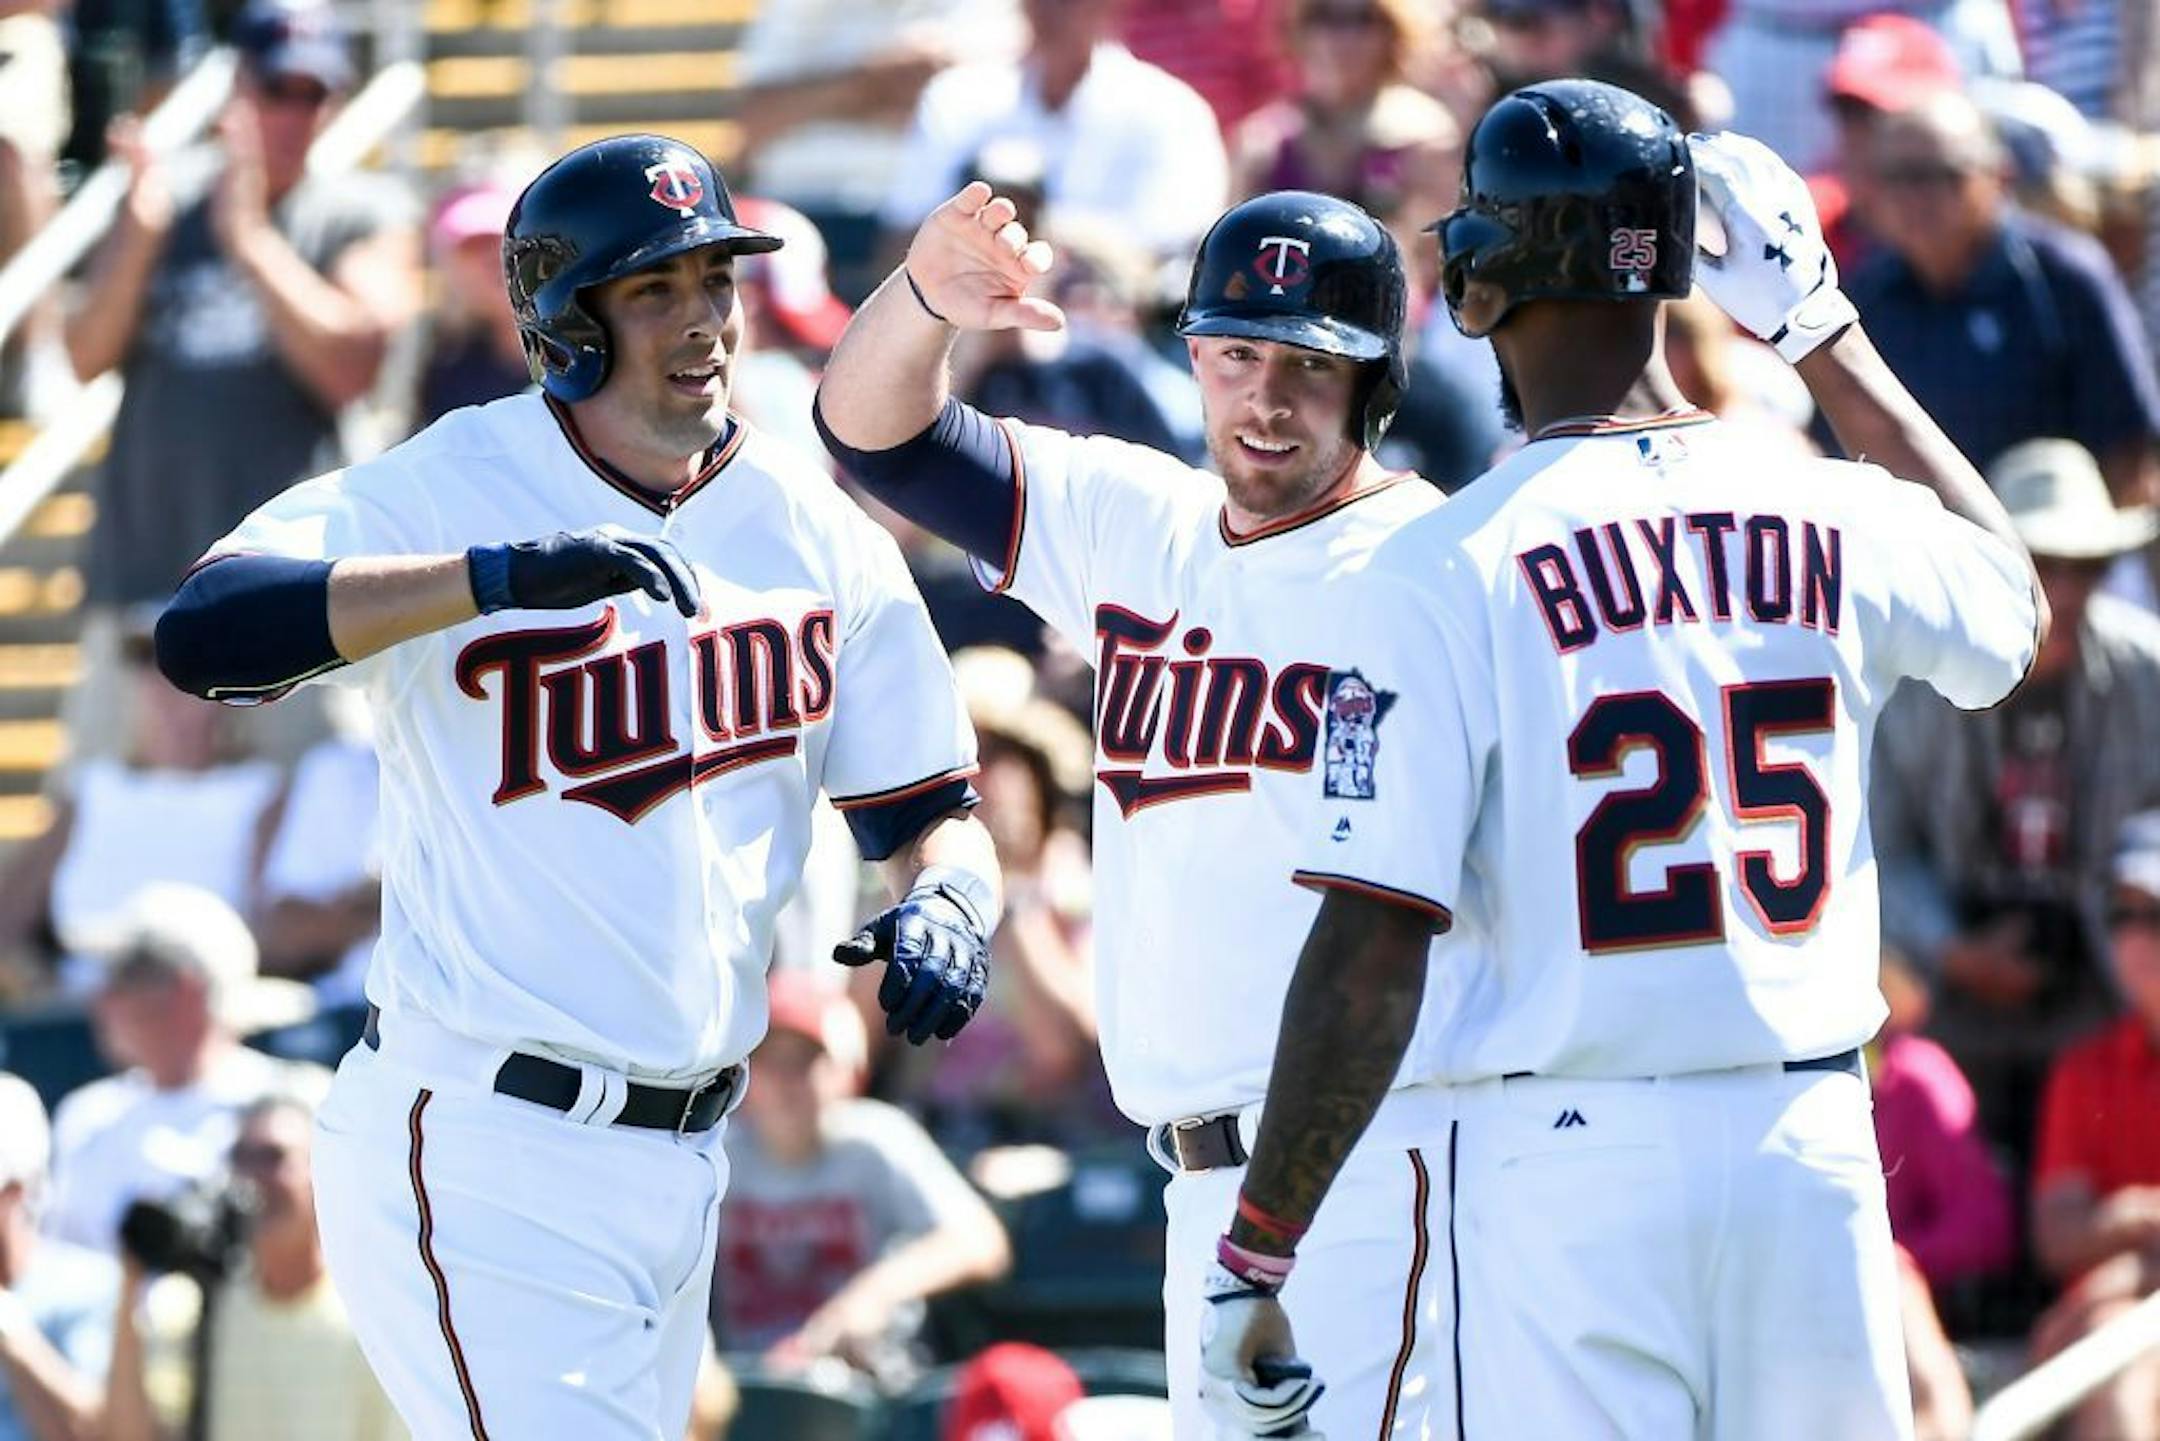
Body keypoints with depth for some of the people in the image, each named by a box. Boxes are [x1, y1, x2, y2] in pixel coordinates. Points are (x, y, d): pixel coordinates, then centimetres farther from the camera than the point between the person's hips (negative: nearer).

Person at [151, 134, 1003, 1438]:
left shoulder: (818, 534, 8)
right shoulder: (449, 491, -11)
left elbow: (928, 811, 11)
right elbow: (202, 634, -28)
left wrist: (944, 905, -13)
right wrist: (501, 575, -38)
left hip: (682, 1169, 7)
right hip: (481, 1164, -7)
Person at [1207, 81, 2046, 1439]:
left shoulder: (1441, 573, -10)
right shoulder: (1843, 529, 3)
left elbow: (1370, 956, -14)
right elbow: (2013, 602, 29)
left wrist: (1255, 1253, -8)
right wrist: (1825, 331, 31)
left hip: (1568, 1162, -4)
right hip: (1811, 1143, 4)